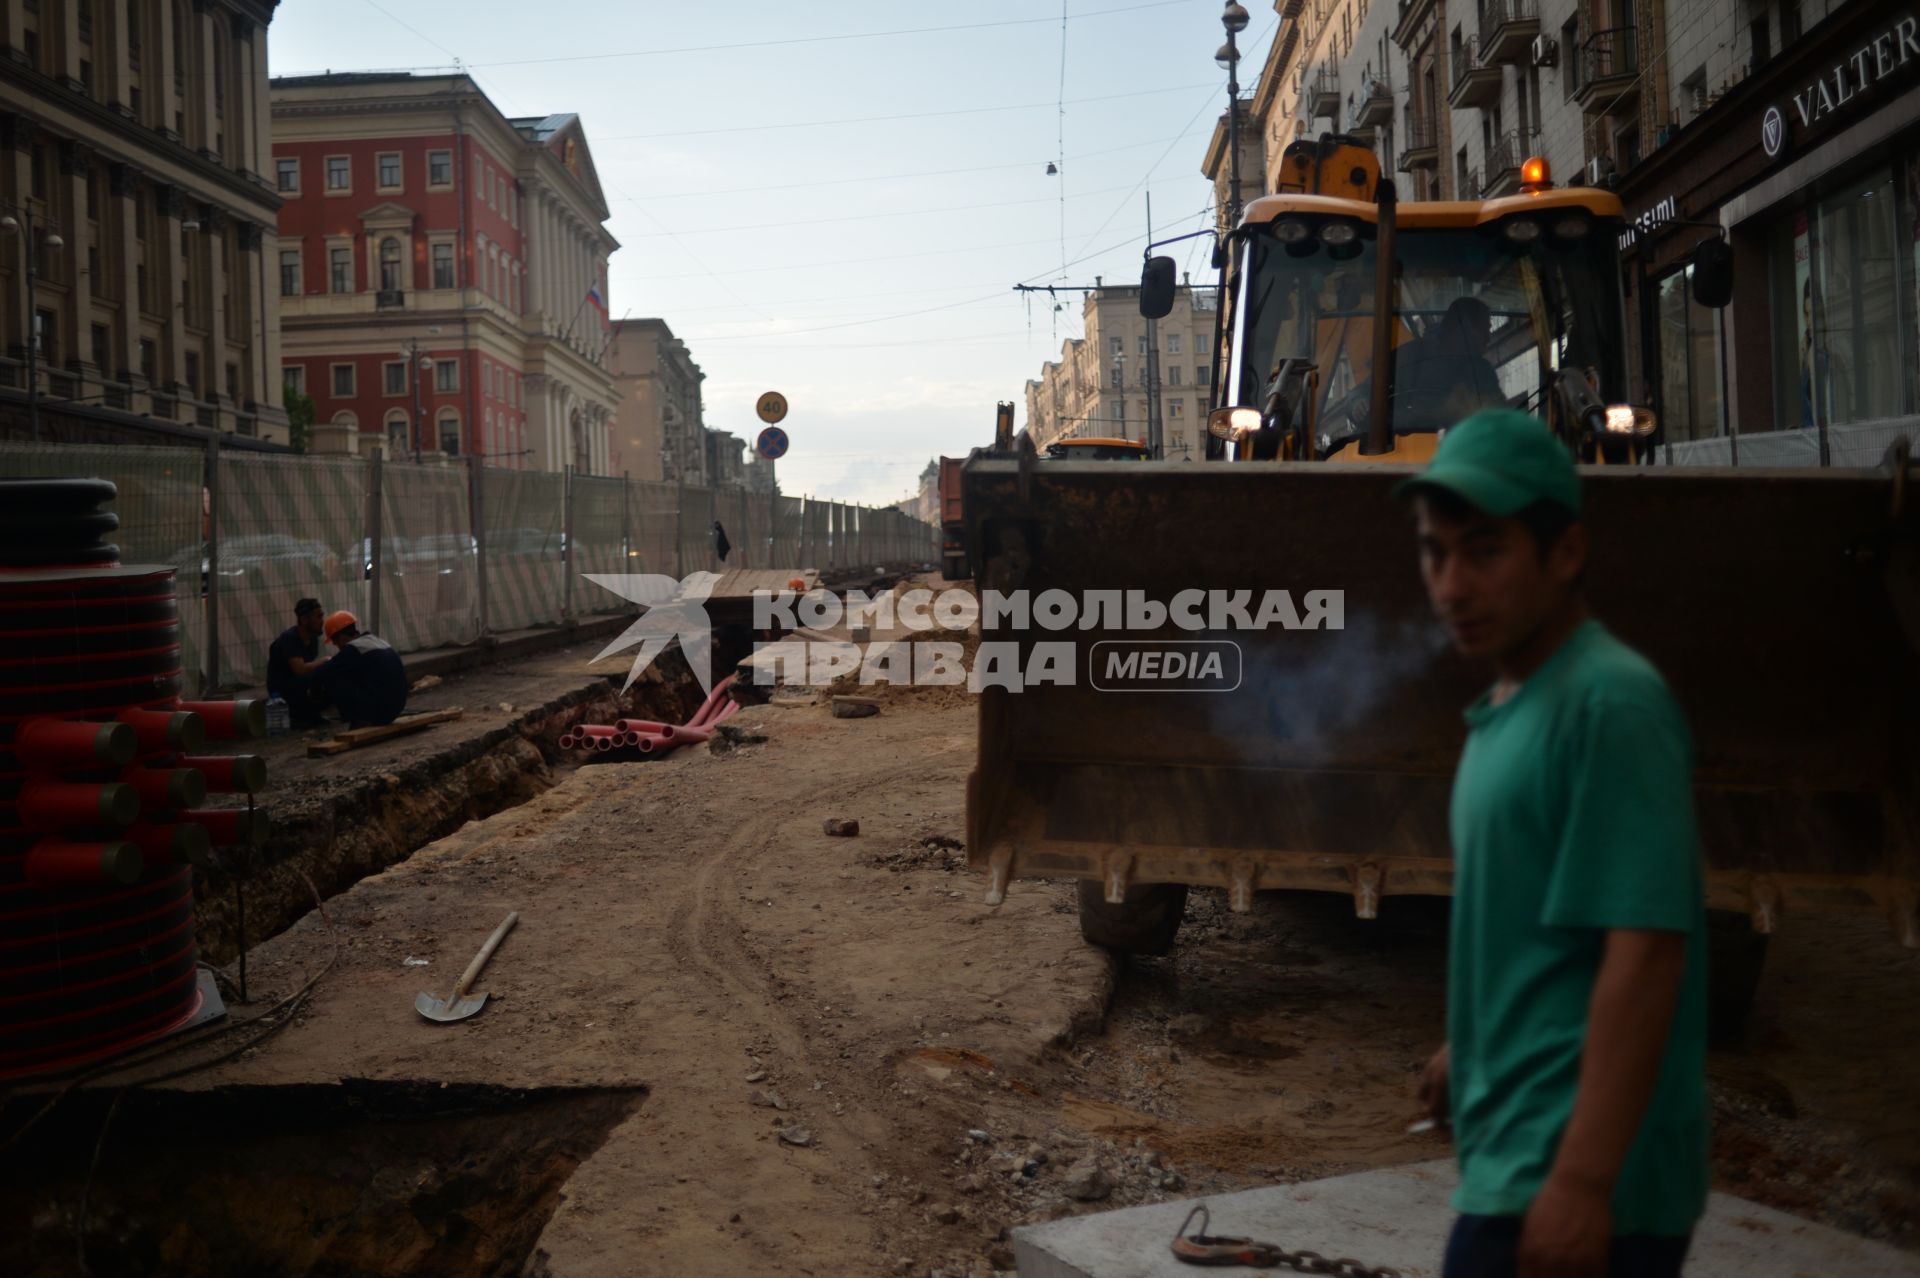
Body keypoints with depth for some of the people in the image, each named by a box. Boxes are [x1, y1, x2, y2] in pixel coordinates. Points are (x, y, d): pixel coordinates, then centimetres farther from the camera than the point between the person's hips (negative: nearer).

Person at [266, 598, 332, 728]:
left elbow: (311, 666, 7)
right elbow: (301, 670, -32)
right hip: (281, 692, -8)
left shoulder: (313, 637, 3)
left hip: (299, 686, 8)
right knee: (321, 671, -30)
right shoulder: (289, 638, -22)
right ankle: (297, 715, -13)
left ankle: (308, 713, 6)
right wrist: (324, 661, -18)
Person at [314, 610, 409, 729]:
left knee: (332, 680, -1)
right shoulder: (378, 641, 16)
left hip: (377, 709, -9)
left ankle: (359, 722, -1)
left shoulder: (353, 648, -10)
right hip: (395, 707, 9)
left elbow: (323, 673, -7)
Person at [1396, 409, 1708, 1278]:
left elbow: (1645, 950, -23)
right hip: (1513, 1162, 9)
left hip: (1565, 1184, -9)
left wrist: (1581, 1184, -26)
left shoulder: (1610, 702, -17)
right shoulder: (1508, 708, 11)